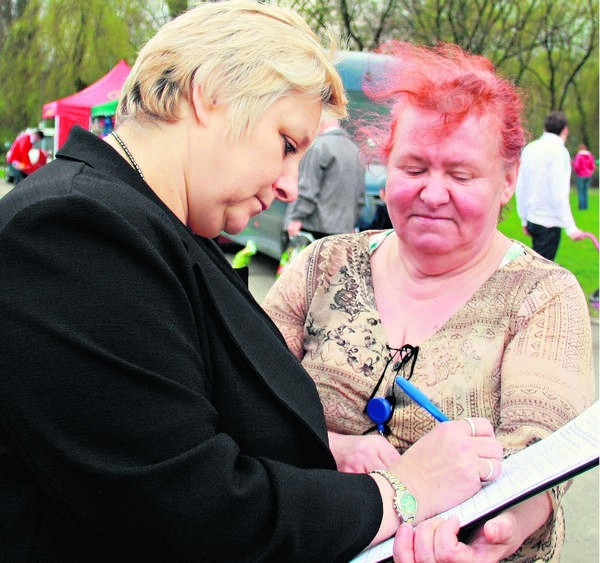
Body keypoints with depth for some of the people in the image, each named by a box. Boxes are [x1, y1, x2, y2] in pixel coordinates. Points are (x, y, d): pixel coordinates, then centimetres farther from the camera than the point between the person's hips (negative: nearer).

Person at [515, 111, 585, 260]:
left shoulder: (529, 149, 9)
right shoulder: (559, 151, -12)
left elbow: (519, 187, 13)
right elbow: (559, 193, -19)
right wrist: (571, 227, -17)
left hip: (532, 219, 7)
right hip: (549, 222, -7)